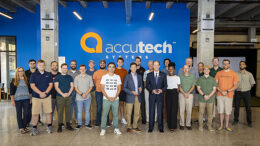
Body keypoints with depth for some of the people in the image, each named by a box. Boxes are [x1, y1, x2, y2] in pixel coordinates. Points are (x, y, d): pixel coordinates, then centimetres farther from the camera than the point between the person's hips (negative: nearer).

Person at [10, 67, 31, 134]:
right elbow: (11, 92, 2)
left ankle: (24, 126, 16)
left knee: (27, 113, 0)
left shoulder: (27, 80, 7)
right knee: (19, 113, 4)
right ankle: (21, 128, 11)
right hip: (18, 100, -1)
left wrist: (31, 98, 7)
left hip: (26, 99, 2)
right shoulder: (14, 81, 3)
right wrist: (12, 100, -3)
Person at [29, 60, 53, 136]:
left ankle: (49, 127, 17)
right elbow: (32, 86, -5)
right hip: (36, 97, -1)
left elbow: (51, 84, 3)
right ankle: (34, 128, 13)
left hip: (47, 96, 1)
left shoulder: (48, 74, 8)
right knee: (35, 113, 1)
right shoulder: (33, 75, 3)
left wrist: (45, 93, -12)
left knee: (48, 112, 4)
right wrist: (40, 93, -16)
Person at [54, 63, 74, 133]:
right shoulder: (57, 77, 4)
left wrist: (68, 93, -10)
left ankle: (68, 124, 15)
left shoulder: (70, 77, 12)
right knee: (60, 111, -1)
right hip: (60, 97, -2)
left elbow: (72, 86, 6)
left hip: (69, 97, 3)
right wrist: (62, 94, -14)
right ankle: (60, 126, 6)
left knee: (68, 111, 7)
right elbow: (56, 87, -4)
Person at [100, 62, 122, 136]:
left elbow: (119, 88, 4)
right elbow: (102, 88, -1)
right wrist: (108, 97, -9)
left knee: (115, 114, 5)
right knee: (104, 114, 0)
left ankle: (116, 128, 16)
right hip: (106, 99, -1)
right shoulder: (104, 76, 3)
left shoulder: (117, 77, 7)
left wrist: (115, 97, -7)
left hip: (115, 99, 1)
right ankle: (103, 129, 9)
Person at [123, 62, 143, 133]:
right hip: (130, 97, -3)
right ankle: (129, 127, 15)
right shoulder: (127, 76, 0)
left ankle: (135, 127, 20)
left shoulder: (139, 76, 12)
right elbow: (124, 88, -3)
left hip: (138, 97, 3)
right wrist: (132, 92, -14)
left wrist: (141, 88, -4)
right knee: (129, 113, 2)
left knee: (137, 113, 7)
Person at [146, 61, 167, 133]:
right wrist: (152, 90, -13)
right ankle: (150, 127, 12)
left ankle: (160, 127, 14)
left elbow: (165, 85, 6)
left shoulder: (163, 75, 7)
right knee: (151, 111, 3)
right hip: (152, 95, 0)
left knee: (160, 111, 3)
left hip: (160, 95, 0)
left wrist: (161, 90, -13)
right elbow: (147, 85, 4)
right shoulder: (149, 75, 7)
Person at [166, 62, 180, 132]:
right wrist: (165, 91, -2)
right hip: (168, 93, 2)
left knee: (174, 109, -7)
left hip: (174, 93, -2)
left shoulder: (177, 77, 6)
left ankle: (173, 126, -3)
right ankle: (169, 124, 12)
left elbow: (178, 87, 6)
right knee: (168, 109, 1)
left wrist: (176, 92, -4)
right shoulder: (166, 77, 10)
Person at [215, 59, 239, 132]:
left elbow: (235, 86, -1)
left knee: (227, 112, 5)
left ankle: (227, 126, 19)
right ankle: (221, 125, 19)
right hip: (220, 95, 1)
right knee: (221, 111, 7)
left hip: (229, 96, -1)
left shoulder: (233, 73, 1)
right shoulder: (219, 73, 4)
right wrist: (221, 91, -11)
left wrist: (227, 91, -13)